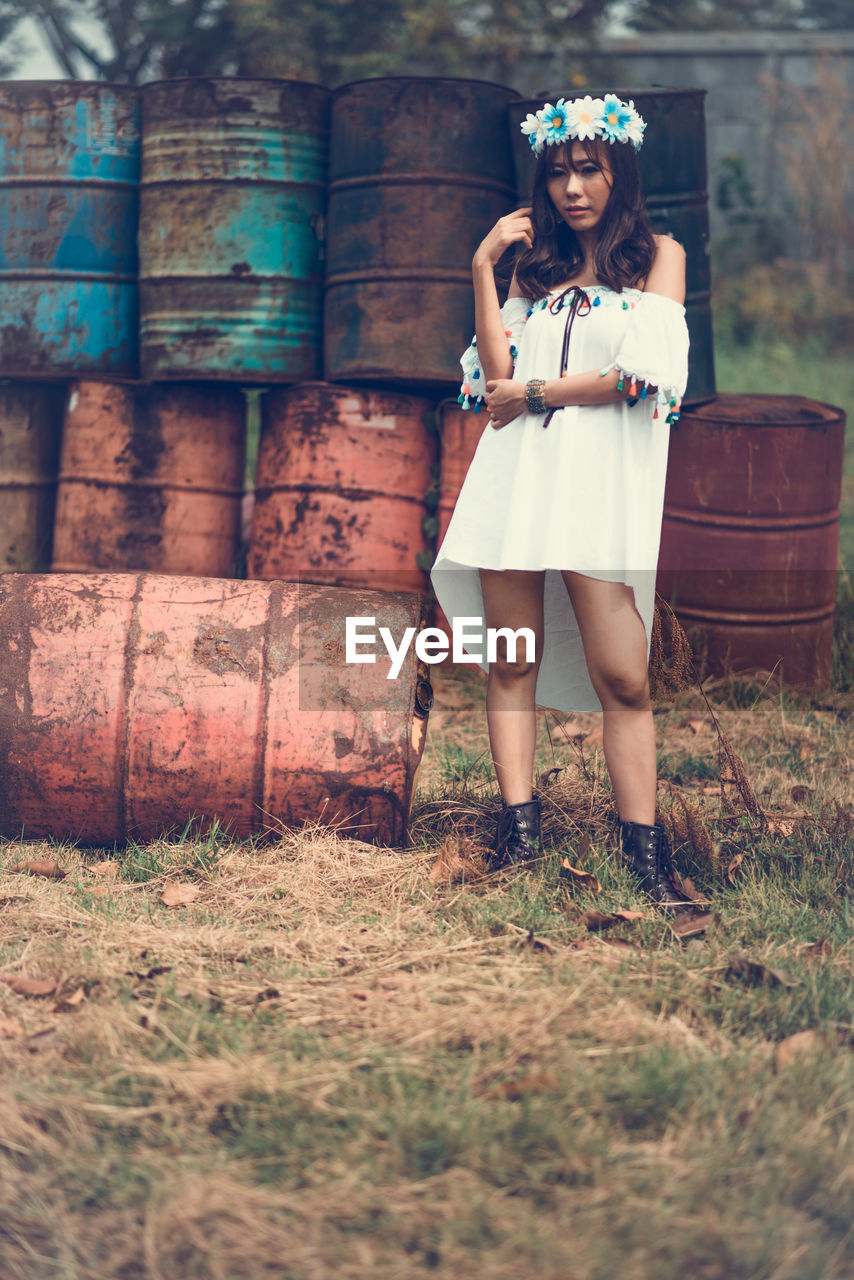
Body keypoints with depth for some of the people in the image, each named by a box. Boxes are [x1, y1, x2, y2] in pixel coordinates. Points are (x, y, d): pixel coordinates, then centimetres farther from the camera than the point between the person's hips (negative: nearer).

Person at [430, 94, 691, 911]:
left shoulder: (659, 256, 10)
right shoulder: (534, 264, 21)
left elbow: (642, 375, -5)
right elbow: (497, 372, 7)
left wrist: (532, 393, 0)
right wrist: (484, 268, 5)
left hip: (602, 480, -4)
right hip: (516, 474, 4)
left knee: (621, 677, -9)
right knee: (512, 661, -1)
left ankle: (646, 856, -6)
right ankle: (518, 830, 3)